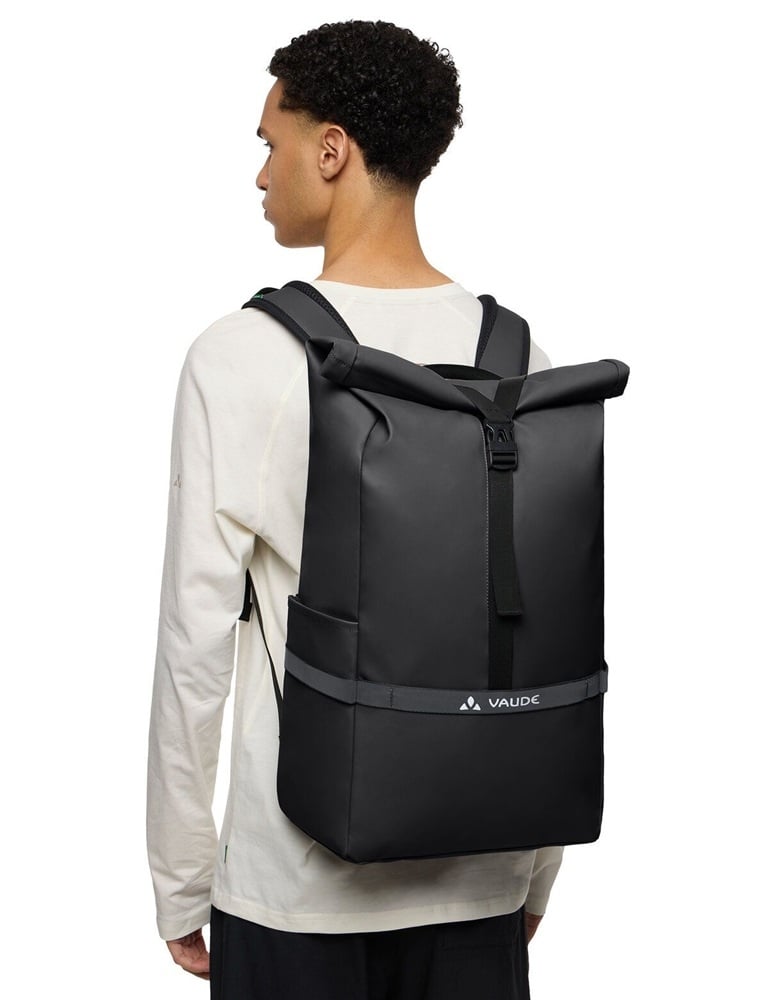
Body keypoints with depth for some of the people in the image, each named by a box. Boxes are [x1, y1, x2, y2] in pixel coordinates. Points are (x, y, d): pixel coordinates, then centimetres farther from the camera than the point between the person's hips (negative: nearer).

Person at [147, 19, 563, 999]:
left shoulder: (241, 360, -12)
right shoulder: (518, 357, -1)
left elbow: (196, 644, -11)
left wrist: (179, 881, 1)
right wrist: (537, 871, 14)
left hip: (296, 883, -3)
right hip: (479, 880, 4)